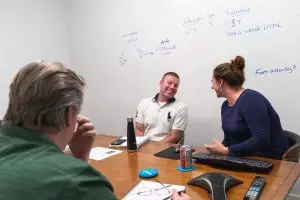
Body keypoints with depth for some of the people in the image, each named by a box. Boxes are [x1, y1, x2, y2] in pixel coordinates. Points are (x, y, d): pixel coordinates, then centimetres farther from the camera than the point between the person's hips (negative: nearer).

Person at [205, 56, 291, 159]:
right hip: (247, 159, 7)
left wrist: (225, 151, -22)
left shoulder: (250, 99, -20)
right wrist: (217, 150, -7)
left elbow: (261, 140, -27)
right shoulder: (225, 105, 6)